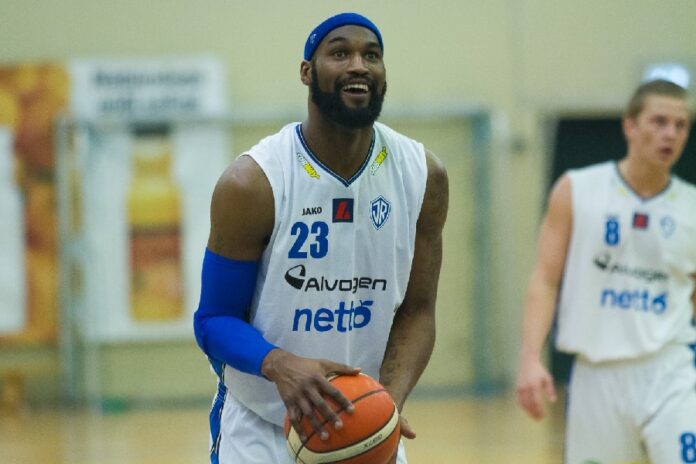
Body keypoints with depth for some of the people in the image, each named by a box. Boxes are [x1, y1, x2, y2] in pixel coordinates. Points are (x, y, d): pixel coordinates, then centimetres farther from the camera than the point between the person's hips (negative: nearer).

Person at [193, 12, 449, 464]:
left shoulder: (423, 175, -5)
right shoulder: (251, 183, -16)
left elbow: (416, 311, 0)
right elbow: (215, 320, -11)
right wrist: (279, 365, -31)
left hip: (366, 428, 3)